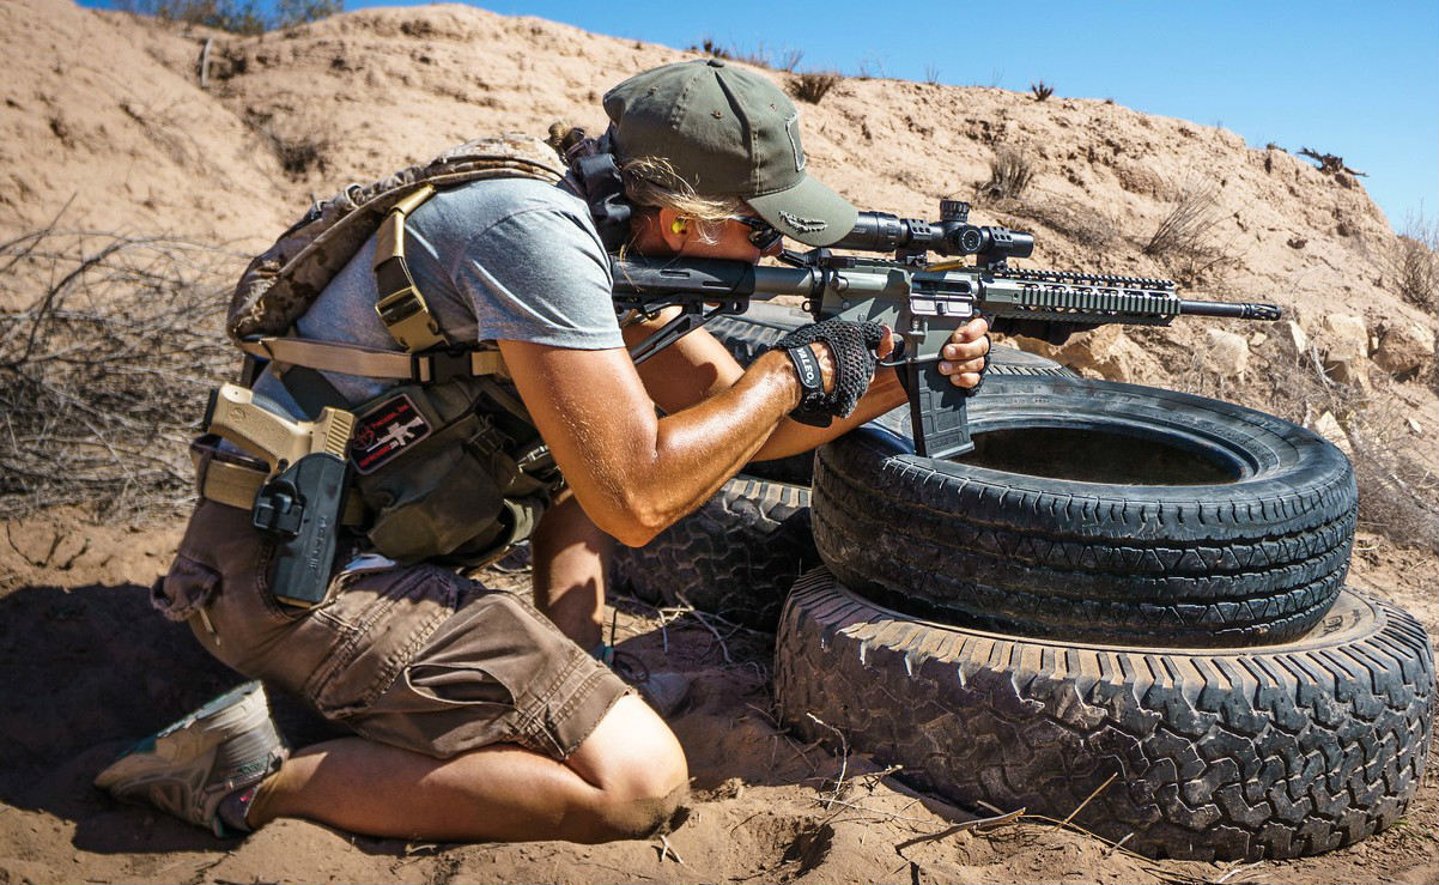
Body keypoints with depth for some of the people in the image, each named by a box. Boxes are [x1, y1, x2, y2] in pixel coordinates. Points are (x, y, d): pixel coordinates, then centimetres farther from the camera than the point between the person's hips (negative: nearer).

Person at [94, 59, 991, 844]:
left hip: (377, 517, 10)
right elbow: (637, 499, -25)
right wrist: (798, 369, -13)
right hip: (296, 574, -10)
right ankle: (261, 777, -11)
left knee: (608, 425, 19)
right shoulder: (539, 231, -23)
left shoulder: (626, 243, 6)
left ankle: (573, 670, 13)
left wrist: (891, 382, 0)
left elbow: (729, 415, 12)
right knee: (639, 782, -14)